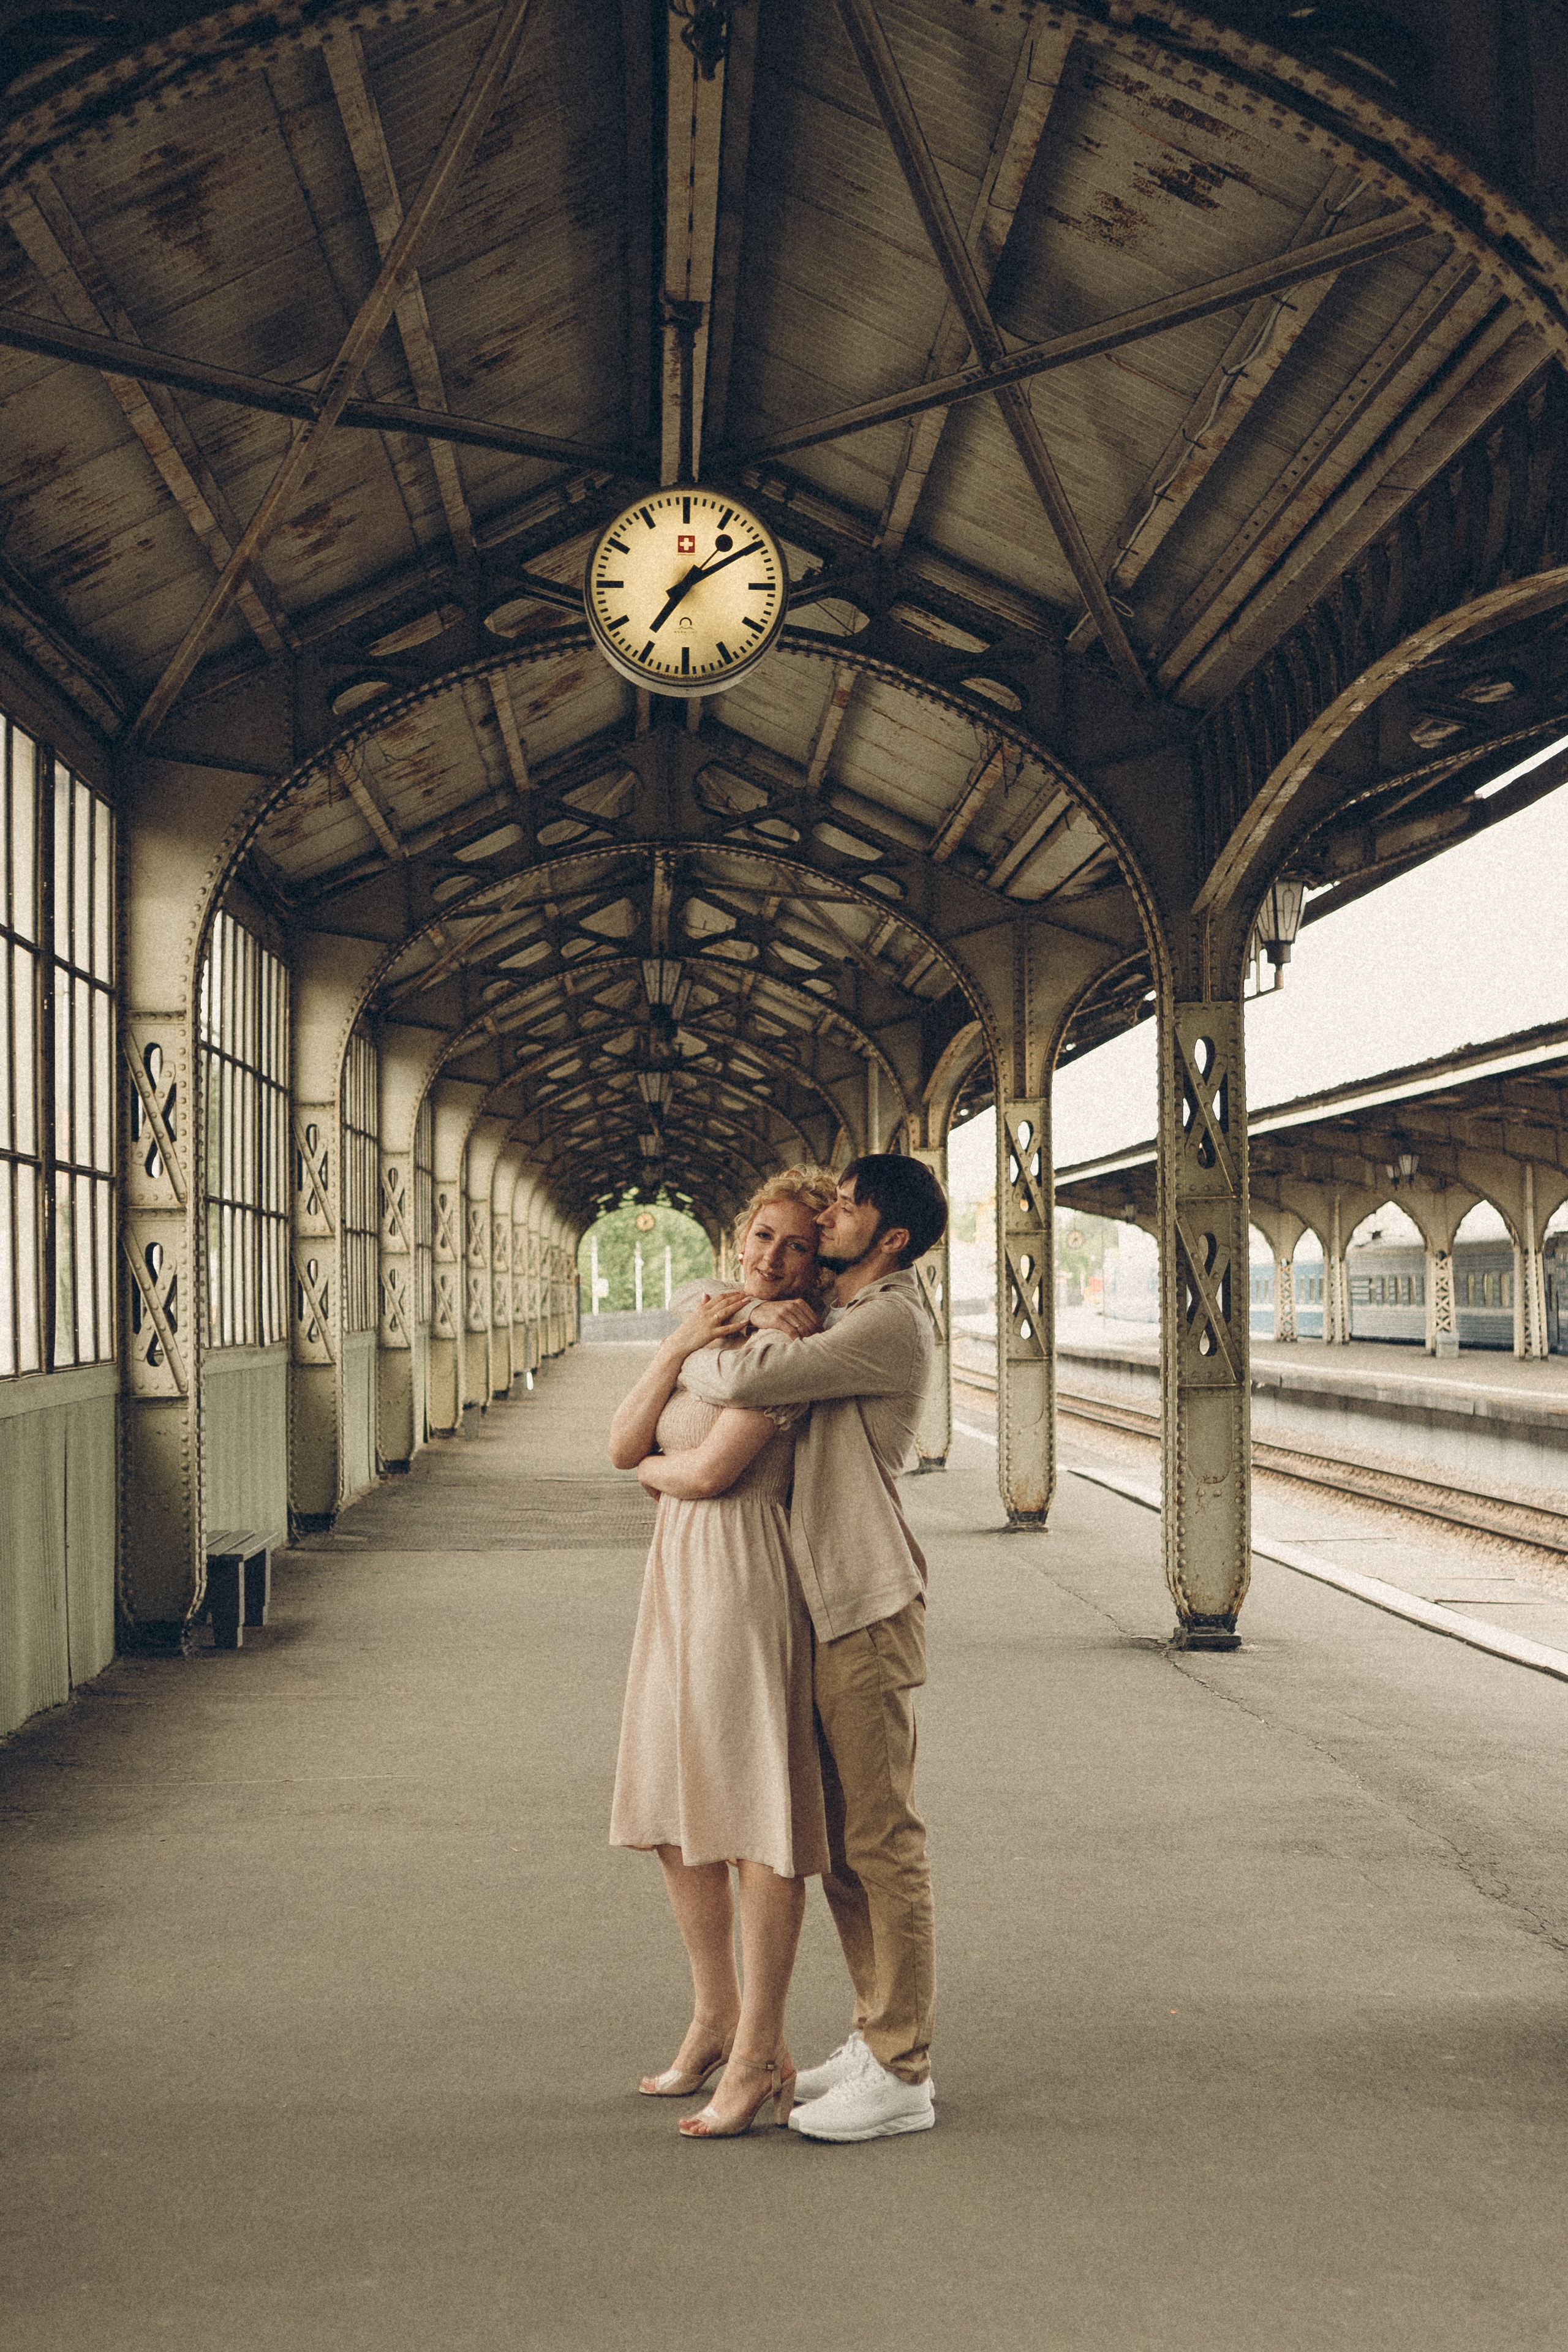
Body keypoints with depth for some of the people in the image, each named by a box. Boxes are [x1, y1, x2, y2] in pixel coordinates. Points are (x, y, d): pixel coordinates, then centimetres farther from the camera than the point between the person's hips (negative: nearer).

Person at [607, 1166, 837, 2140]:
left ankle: (761, 2053, 6)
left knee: (758, 1813, -3)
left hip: (746, 1579, -9)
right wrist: (680, 1346, -8)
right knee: (671, 1807, 16)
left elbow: (710, 1472, -19)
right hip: (679, 1579, 9)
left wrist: (656, 1470, 2)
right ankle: (716, 2016, 31)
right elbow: (624, 1444, 5)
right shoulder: (715, 1323, 14)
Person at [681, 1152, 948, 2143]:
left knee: (882, 1842, -4)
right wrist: (767, 1331, -2)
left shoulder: (890, 1323, -15)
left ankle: (903, 2076, 3)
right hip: (822, 1610, 10)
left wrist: (696, 1351, 1)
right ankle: (880, 2035, 26)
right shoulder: (844, 1320, 17)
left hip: (869, 1614, -10)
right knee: (841, 1843, 15)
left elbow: (736, 1382, -22)